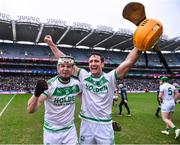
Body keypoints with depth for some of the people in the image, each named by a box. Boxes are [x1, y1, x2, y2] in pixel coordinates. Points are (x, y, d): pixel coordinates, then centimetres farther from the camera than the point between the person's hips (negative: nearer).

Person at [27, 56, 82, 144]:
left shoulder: (76, 84, -8)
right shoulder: (49, 84, -20)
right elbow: (31, 110, -27)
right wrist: (36, 93, -45)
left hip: (70, 130, 3)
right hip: (52, 132, -2)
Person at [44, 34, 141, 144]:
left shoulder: (110, 78, -7)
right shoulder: (83, 76, -2)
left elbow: (128, 62, -17)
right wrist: (51, 44, 3)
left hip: (105, 126, -1)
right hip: (86, 124, 2)